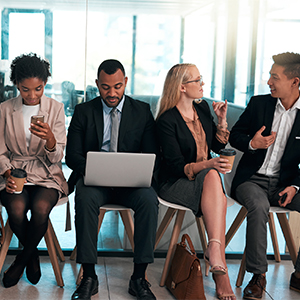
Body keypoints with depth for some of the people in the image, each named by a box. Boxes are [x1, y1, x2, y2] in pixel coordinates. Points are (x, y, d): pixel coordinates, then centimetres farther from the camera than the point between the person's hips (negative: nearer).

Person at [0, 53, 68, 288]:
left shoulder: (55, 109, -1)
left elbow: (57, 157, -3)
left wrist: (49, 138, -25)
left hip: (46, 174, 0)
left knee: (41, 208, -31)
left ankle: (22, 259, -1)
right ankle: (33, 255, 2)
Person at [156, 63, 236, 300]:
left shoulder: (203, 108, 11)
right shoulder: (167, 120, -10)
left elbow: (218, 146, 17)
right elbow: (176, 166, -16)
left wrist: (222, 120, 2)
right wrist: (207, 164, -31)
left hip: (206, 177, 5)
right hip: (175, 183, -5)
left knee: (213, 178, -32)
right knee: (212, 176, -35)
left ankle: (214, 249, -43)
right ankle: (219, 263, -41)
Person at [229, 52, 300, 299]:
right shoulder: (259, 103, 3)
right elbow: (234, 135, 10)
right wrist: (252, 144, -12)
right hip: (251, 179, -1)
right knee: (259, 206, -34)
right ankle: (258, 276, -23)